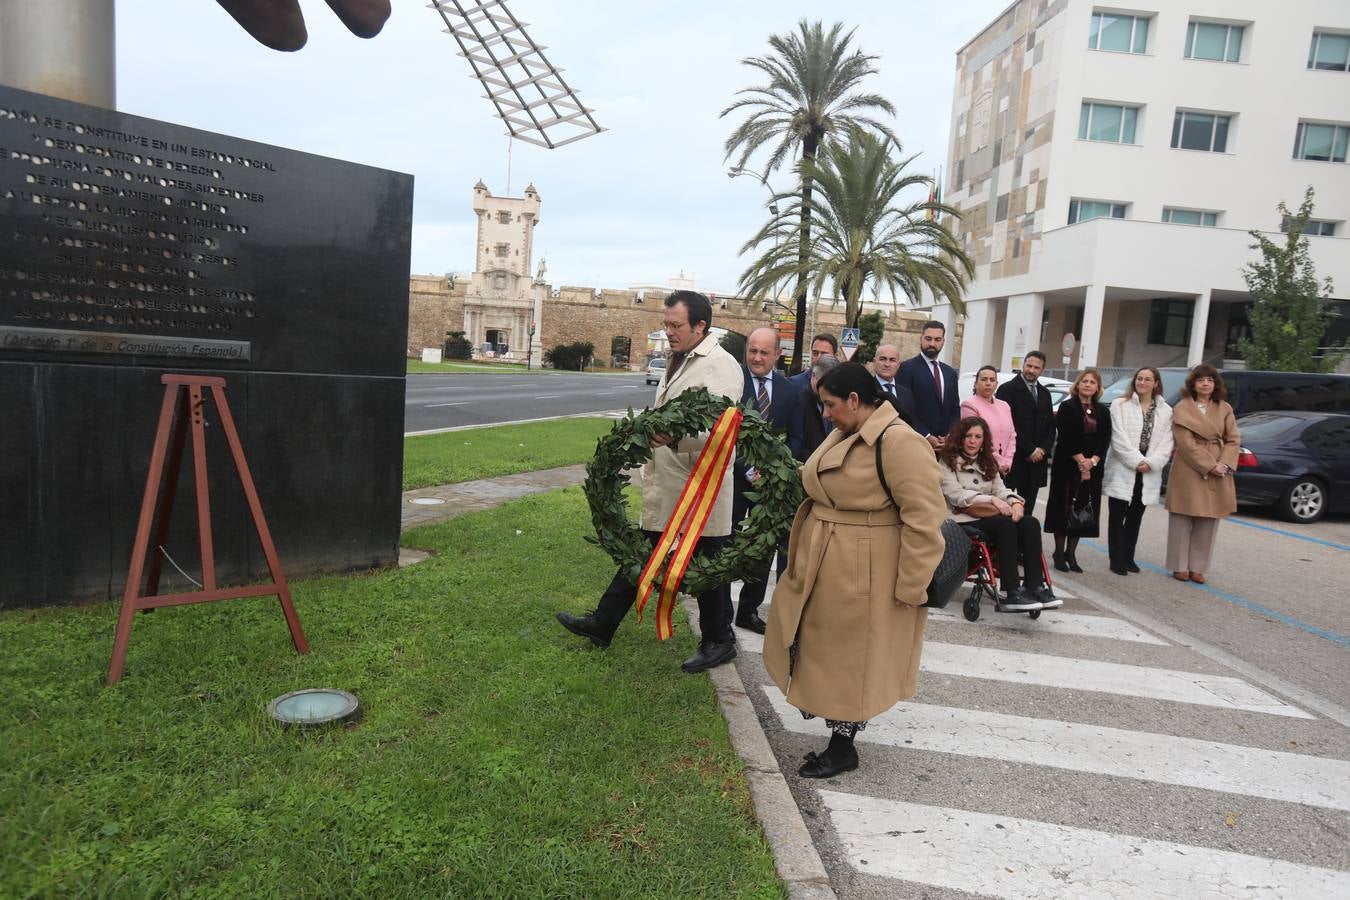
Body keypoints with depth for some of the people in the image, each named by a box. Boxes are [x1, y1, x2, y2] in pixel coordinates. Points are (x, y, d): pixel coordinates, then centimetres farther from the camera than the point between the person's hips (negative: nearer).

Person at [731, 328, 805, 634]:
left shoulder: (789, 390, 5)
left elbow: (796, 439, 6)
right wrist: (749, 471, -17)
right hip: (734, 477, -4)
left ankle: (749, 610, 25)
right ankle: (722, 614, 18)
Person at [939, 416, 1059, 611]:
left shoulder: (987, 464, 24)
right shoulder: (947, 462, 4)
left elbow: (1000, 489, 11)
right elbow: (956, 495, -10)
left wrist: (1014, 501, -13)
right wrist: (991, 500, -19)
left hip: (989, 517, 6)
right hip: (963, 520, -6)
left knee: (1030, 522, -20)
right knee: (1005, 524, -32)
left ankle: (1035, 586, -27)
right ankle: (1011, 594, -35)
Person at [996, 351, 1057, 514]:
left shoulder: (1045, 393, 17)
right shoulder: (1007, 389, -5)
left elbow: (1050, 425, 18)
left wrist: (1043, 449, 0)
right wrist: (1029, 450, -12)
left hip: (1037, 460, 6)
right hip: (1014, 458, -6)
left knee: (1027, 509, 7)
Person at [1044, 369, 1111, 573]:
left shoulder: (1103, 411, 12)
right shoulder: (1067, 407, -1)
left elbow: (1105, 440, 3)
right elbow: (1066, 437, -10)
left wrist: (1092, 460, -11)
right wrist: (1080, 460, -15)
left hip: (1092, 469, 4)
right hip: (1067, 466, -4)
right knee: (1064, 508, -1)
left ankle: (1071, 554, 13)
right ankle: (1059, 553, 8)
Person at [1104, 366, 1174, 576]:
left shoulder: (1165, 411, 8)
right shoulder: (1120, 405, 0)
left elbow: (1166, 443, 1)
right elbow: (1120, 438, -9)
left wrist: (1150, 463, -13)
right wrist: (1136, 461, -15)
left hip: (1148, 474, 3)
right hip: (1122, 471, -3)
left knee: (1135, 517, 11)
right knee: (1117, 516, -1)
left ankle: (1128, 557, 19)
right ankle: (1117, 559, 4)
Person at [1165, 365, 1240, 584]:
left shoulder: (1225, 409, 10)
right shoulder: (1182, 408, -3)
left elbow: (1233, 440, 6)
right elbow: (1186, 443, -9)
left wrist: (1224, 464, -11)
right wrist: (1209, 466, -15)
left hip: (1218, 473, 4)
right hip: (1188, 471, -4)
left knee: (1209, 523, 6)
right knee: (1182, 521, 2)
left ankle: (1198, 567, 14)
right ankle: (1180, 566, 12)